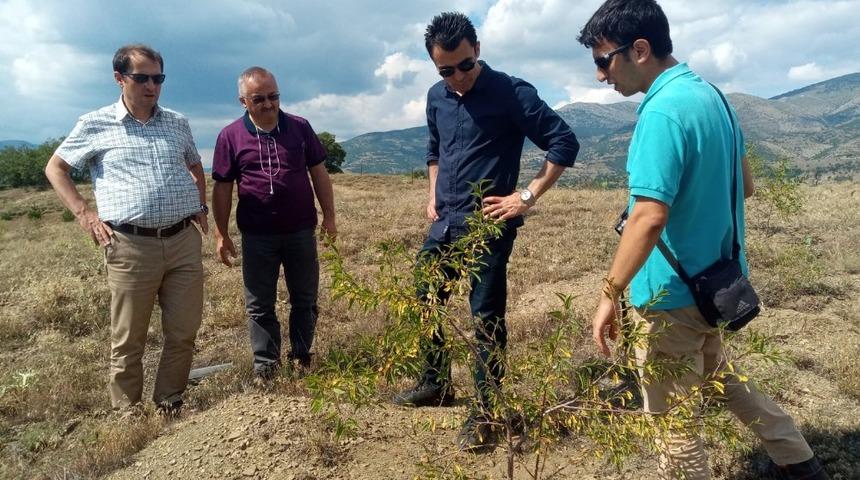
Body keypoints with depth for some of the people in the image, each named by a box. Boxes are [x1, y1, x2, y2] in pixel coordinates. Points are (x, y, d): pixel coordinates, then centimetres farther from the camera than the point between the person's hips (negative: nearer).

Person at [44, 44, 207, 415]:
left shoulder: (178, 123, 12)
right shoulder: (95, 125, 3)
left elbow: (195, 166, 29)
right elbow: (55, 168, 13)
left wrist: (201, 206, 16)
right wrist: (83, 213, 1)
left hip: (184, 241, 3)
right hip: (131, 246, -3)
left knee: (183, 332, 7)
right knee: (128, 339, 6)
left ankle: (169, 405, 25)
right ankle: (127, 413, 22)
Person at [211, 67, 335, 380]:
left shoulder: (299, 128, 3)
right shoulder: (230, 137, -1)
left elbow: (319, 173, 7)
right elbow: (222, 187, 1)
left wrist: (329, 216, 4)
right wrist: (221, 234, -1)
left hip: (301, 231, 1)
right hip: (257, 236, -1)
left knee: (305, 299, 10)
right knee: (259, 304, 6)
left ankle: (301, 356, 26)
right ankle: (265, 363, 19)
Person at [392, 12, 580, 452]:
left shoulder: (511, 93, -11)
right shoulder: (436, 97, 9)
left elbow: (564, 142, -11)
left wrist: (528, 197, -14)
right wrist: (433, 196, 15)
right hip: (444, 224, 7)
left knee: (486, 317, -2)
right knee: (422, 302, 14)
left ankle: (484, 412, 12)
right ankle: (435, 383, 34)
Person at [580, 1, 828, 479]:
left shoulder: (663, 112, -24)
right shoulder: (711, 94, 6)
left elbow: (650, 217, -31)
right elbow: (744, 185, 15)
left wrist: (610, 295, -25)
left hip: (672, 294, -9)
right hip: (716, 280, 10)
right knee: (716, 374, 30)